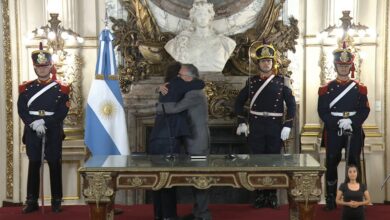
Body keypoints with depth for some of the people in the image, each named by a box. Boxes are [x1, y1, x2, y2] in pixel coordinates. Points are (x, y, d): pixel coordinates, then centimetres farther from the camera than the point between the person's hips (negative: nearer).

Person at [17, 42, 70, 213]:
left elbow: (63, 112, -7)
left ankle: (56, 201, 11)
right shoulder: (26, 88, 7)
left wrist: (45, 123, -19)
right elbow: (22, 110, -1)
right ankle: (32, 201, 13)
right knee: (33, 164, 5)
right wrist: (34, 124, -18)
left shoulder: (61, 88, 1)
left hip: (53, 132, -1)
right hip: (32, 132, 2)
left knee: (55, 165, 2)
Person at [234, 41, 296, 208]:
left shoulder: (282, 81, 1)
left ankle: (272, 195, 15)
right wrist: (241, 122, 3)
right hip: (256, 127, 1)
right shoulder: (252, 81, 5)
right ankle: (260, 195, 14)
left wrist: (287, 126, -8)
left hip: (275, 127, -1)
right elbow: (239, 102, 11)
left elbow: (291, 104, -1)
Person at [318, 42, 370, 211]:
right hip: (333, 132, -1)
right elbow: (322, 111, -6)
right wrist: (338, 123, -20)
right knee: (331, 164, 4)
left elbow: (365, 110, -2)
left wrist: (351, 122, -19)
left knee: (354, 164, 5)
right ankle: (330, 198, 14)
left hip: (354, 132, 1)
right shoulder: (326, 89, 2)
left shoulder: (359, 88, 5)